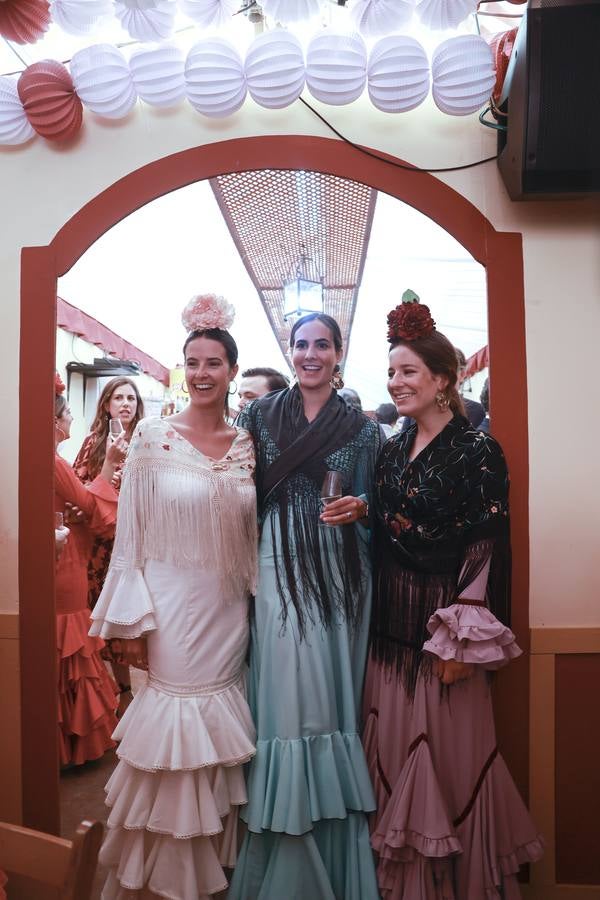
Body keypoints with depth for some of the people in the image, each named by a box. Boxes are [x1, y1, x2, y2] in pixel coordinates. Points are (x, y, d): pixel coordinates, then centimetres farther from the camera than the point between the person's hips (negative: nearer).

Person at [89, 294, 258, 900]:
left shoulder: (247, 444, 4)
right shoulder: (152, 436, -6)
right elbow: (129, 533, -5)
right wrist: (132, 621, -8)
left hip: (229, 610, 3)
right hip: (170, 606, -3)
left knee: (218, 732, 13)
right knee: (174, 728, 4)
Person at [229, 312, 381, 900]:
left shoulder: (360, 428, 7)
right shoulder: (260, 415, 6)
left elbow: (368, 505, 7)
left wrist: (358, 509, -14)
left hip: (339, 575, 1)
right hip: (278, 569, -1)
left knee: (333, 695, 4)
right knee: (285, 697, -1)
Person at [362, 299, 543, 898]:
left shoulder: (477, 451, -10)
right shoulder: (391, 452, 9)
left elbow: (487, 548, -14)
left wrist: (461, 638, -16)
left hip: (444, 618, -6)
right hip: (391, 622, 6)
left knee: (450, 749, 5)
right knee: (394, 748, 14)